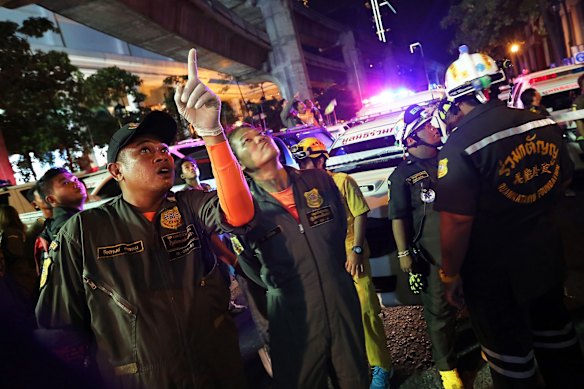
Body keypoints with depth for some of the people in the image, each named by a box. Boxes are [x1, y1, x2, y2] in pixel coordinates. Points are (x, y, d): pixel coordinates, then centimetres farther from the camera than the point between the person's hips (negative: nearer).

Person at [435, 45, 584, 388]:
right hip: (546, 256, 7)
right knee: (554, 332, 28)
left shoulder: (459, 145, -25)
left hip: (495, 271, -6)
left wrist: (450, 275, -13)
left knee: (511, 354, 14)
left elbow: (457, 221, -26)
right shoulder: (543, 123, -3)